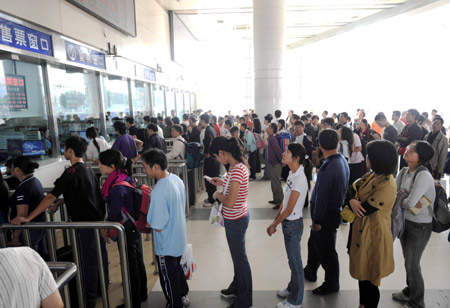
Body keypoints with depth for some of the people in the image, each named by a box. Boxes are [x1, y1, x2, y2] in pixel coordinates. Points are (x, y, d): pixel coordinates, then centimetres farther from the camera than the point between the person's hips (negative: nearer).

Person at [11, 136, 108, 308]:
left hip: (85, 223, -8)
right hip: (98, 219, 8)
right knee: (99, 255, 20)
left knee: (88, 261, 3)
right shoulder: (88, 168, 7)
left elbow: (51, 197, -23)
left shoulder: (72, 172, -18)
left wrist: (28, 217, -22)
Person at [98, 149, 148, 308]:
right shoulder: (127, 178, -1)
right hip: (134, 228, 9)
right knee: (138, 262, 22)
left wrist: (106, 230, 1)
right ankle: (141, 294, 41)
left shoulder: (117, 188, -27)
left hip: (126, 232, -9)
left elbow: (114, 214, -19)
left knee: (131, 266, 8)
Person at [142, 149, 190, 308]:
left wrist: (146, 222, -7)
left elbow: (158, 227, -26)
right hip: (179, 239, 8)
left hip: (166, 245, -8)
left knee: (168, 277, 15)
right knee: (177, 268, 29)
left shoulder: (159, 191, -32)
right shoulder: (177, 179, -6)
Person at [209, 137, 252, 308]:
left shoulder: (236, 170, -29)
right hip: (236, 218, 9)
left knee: (239, 257, 9)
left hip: (236, 220, -9)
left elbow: (230, 202, -30)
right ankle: (237, 287, 47)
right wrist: (222, 182, 9)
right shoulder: (238, 165, 1)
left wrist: (218, 195, -12)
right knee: (237, 254, 25)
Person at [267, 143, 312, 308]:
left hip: (293, 223, -8)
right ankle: (293, 288, 44)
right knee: (292, 259, 23)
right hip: (288, 222, 8)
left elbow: (289, 209, -22)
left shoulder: (300, 178, -25)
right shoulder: (292, 174, 2)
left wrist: (274, 225, -11)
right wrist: (275, 220, 7)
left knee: (295, 262, 9)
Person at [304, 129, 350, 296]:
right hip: (336, 208, 9)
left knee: (325, 250, 10)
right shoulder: (343, 160, -1)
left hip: (327, 214, -9)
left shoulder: (327, 168, -30)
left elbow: (321, 197, -24)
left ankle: (332, 285, 31)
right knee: (314, 242, 26)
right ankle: (310, 272, 46)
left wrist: (317, 220, -13)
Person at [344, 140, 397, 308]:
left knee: (369, 279, 10)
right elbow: (351, 190, 2)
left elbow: (364, 210, -26)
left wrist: (350, 206, -6)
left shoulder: (387, 186, -27)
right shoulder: (372, 175, 1)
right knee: (362, 273, 24)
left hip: (373, 236, -9)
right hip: (361, 232, 9)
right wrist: (352, 200, -20)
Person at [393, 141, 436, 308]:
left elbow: (410, 203, -29)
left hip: (420, 225, -7)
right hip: (405, 221, 7)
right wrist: (406, 201, -20)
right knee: (408, 261, 22)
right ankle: (410, 291, 44)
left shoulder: (423, 175, -25)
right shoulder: (403, 172, -2)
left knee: (412, 265, 7)